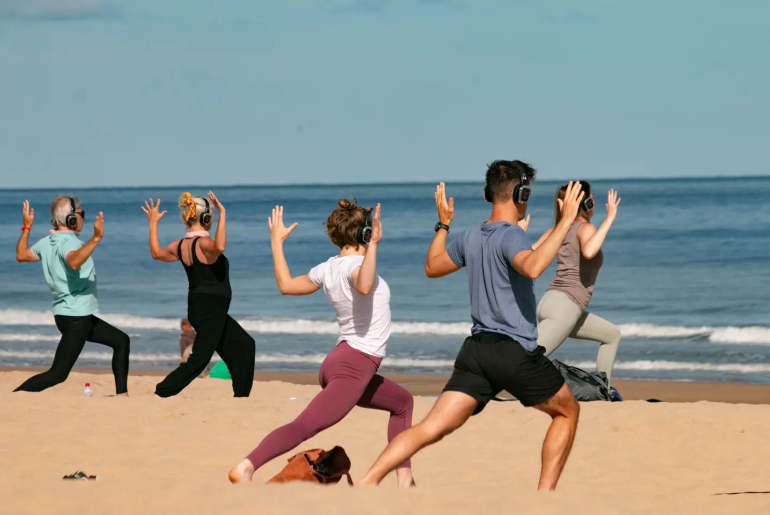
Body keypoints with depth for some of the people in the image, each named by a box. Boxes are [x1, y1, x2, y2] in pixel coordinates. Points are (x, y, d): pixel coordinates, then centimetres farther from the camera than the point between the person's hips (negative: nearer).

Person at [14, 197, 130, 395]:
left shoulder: (47, 243, 7)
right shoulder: (68, 242, -20)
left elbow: (21, 255, 24)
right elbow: (74, 262, -44)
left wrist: (26, 227, 33)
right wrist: (96, 239, -49)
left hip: (81, 317, 11)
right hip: (74, 317, -11)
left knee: (121, 341, 19)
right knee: (58, 374, -11)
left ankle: (122, 394, 20)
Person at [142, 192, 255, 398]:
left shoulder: (181, 245, 4)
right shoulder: (204, 243, -21)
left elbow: (157, 253, 22)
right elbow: (219, 247, -45)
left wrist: (153, 224, 30)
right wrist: (222, 215, -39)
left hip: (198, 308, 10)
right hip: (211, 310, -10)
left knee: (243, 345, 19)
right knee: (198, 360, -8)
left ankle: (241, 396, 25)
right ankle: (159, 394, -12)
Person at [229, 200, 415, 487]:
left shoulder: (327, 269, 10)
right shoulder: (354, 265, -13)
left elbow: (286, 285, 24)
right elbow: (364, 287, -38)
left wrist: (276, 242, 32)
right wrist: (373, 245, -39)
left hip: (338, 363, 10)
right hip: (355, 365, -10)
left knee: (403, 403, 27)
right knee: (304, 427, -22)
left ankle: (405, 479, 23)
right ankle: (246, 468, -37)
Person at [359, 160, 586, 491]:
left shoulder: (470, 237, 11)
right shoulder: (510, 235, -12)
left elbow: (432, 267, 27)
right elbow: (532, 267, -33)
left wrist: (443, 224, 37)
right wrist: (565, 222, -29)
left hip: (476, 351, 6)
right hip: (516, 352, -6)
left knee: (431, 428, -2)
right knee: (567, 411, 17)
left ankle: (367, 482, -18)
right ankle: (545, 493, 10)